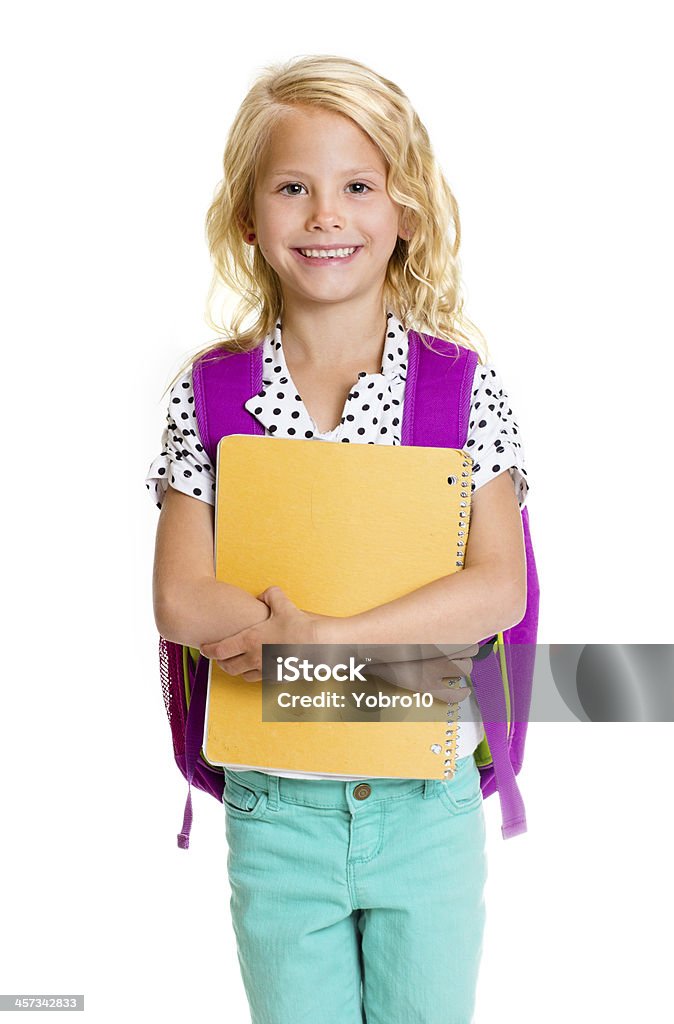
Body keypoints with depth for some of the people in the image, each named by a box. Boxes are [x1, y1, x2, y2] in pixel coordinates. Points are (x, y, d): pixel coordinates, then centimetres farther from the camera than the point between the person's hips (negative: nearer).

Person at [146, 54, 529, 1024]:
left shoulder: (463, 383, -6)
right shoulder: (208, 395, -5)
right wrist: (405, 640, -19)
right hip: (276, 809, 0)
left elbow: (499, 587, -12)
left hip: (429, 804, 0)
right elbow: (180, 600, -11)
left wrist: (323, 639, -23)